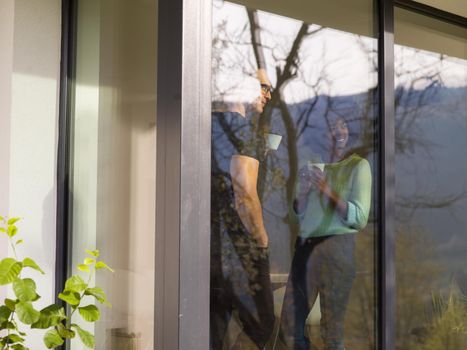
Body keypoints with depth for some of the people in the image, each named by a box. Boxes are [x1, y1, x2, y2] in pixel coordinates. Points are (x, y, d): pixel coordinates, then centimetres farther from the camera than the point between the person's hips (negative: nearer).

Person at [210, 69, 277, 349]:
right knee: (260, 325, 7)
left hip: (203, 239, 7)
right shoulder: (247, 128, -10)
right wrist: (261, 239, -7)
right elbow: (245, 193, -21)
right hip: (236, 246, -7)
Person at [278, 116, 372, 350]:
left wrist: (328, 190, -18)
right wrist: (303, 189, -4)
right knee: (289, 327, 7)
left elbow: (359, 218, -9)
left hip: (336, 247, -5)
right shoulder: (314, 164, 14)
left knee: (331, 329, 2)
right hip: (305, 246, 5)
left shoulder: (358, 166, -1)